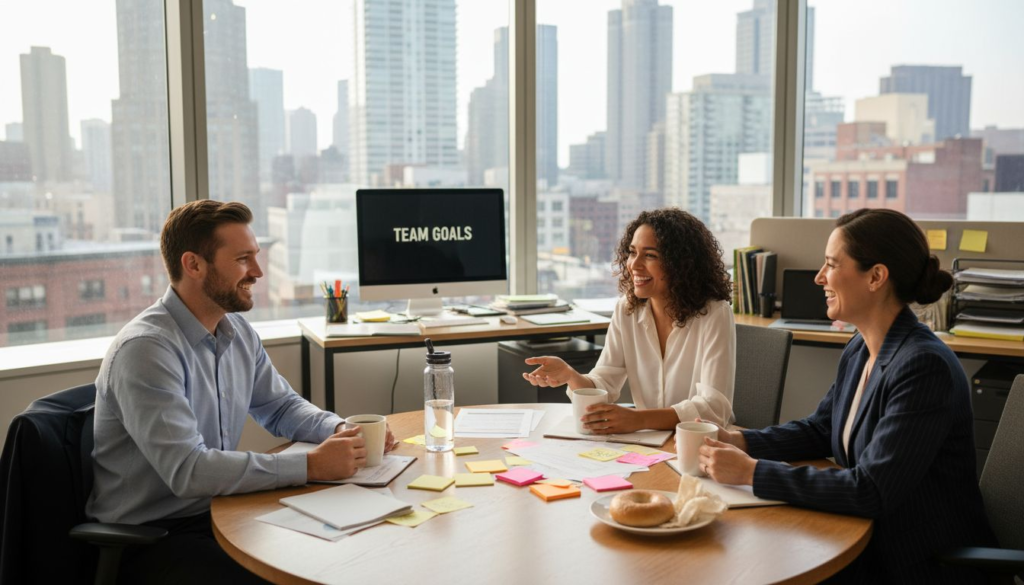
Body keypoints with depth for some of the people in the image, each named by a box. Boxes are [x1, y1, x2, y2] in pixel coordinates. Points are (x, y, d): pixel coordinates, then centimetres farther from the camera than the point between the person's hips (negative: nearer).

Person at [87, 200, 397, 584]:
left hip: (217, 511, 7)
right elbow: (187, 470, -29)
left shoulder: (237, 331, 3)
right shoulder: (146, 349, -22)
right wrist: (311, 466, -28)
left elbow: (281, 405, 15)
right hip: (149, 538, -7)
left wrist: (340, 430, -6)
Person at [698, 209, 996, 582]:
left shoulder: (925, 367, -24)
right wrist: (737, 441, -3)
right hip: (873, 545, 7)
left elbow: (871, 492, -27)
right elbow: (819, 431, 14)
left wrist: (751, 471, -25)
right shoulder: (860, 349, 3)